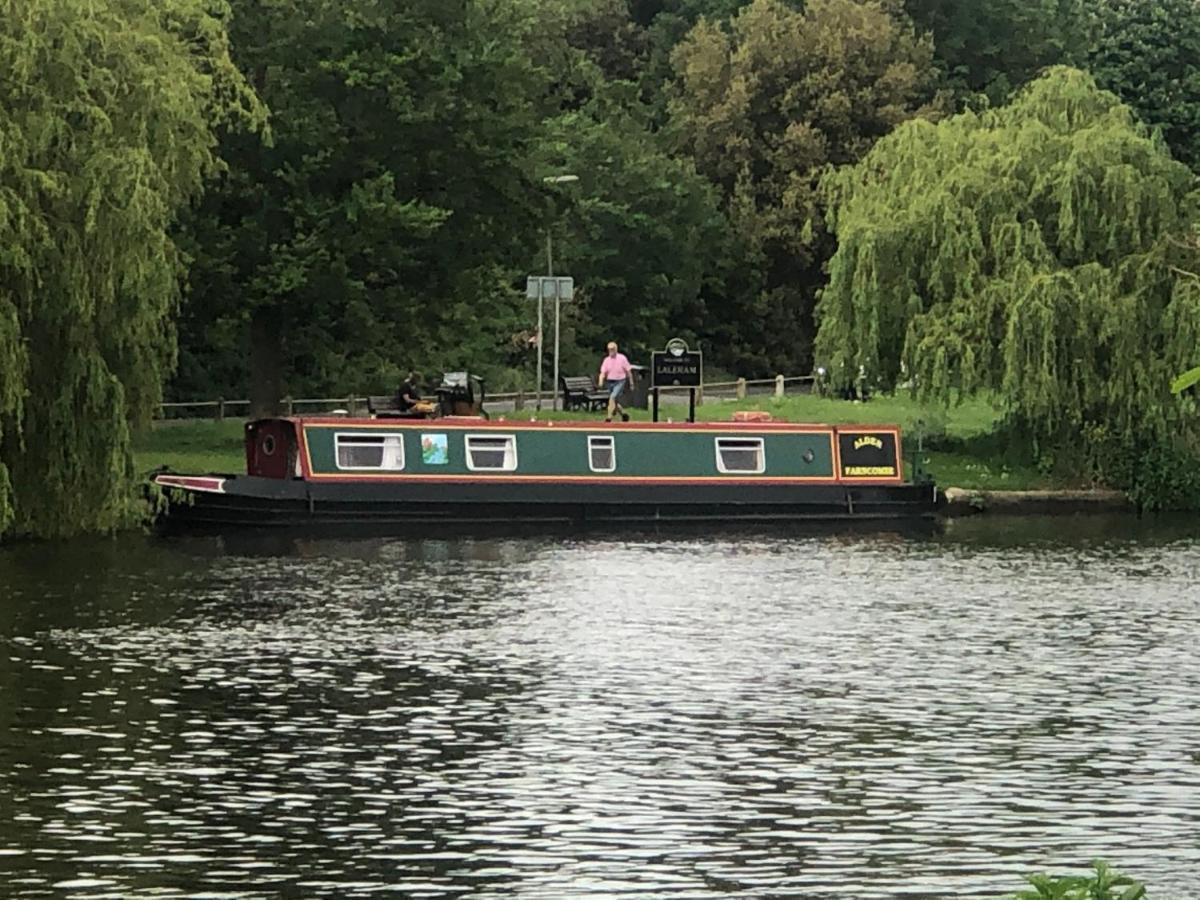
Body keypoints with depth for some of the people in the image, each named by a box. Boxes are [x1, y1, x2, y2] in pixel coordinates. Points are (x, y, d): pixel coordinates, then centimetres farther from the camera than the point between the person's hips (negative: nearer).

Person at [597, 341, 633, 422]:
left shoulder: (622, 358, -5)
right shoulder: (606, 360, 4)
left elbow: (628, 371, 1)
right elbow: (603, 372, -2)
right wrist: (601, 381, -21)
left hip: (619, 382, -5)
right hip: (610, 382, 5)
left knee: (613, 397, -24)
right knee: (615, 402, 12)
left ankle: (609, 416, -27)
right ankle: (624, 414, 35)